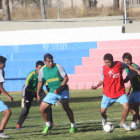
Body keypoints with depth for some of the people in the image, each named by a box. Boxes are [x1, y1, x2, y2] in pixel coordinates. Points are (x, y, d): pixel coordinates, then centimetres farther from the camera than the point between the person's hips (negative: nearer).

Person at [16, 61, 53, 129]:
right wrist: (23, 97, -34)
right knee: (26, 109, -14)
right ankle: (18, 125, 1)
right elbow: (25, 86, -29)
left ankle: (50, 123, 7)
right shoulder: (32, 75, -29)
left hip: (39, 91, 4)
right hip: (30, 91, -4)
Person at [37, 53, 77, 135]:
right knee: (42, 108, -4)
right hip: (52, 92, 4)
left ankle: (73, 126, -10)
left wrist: (59, 88, -23)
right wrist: (38, 94, 15)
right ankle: (48, 125, 18)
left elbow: (66, 78, -13)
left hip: (63, 90, -4)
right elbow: (40, 82, 14)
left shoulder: (58, 67, -11)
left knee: (66, 107, -23)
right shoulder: (42, 70, 0)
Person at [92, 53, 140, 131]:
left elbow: (128, 66, 13)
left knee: (126, 107, -17)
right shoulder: (104, 68, -4)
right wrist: (97, 86, -10)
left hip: (120, 92, 0)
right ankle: (104, 119, 37)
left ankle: (122, 123, 8)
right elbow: (103, 80, 5)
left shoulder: (119, 64, -7)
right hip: (108, 94, 0)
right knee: (102, 111, -1)